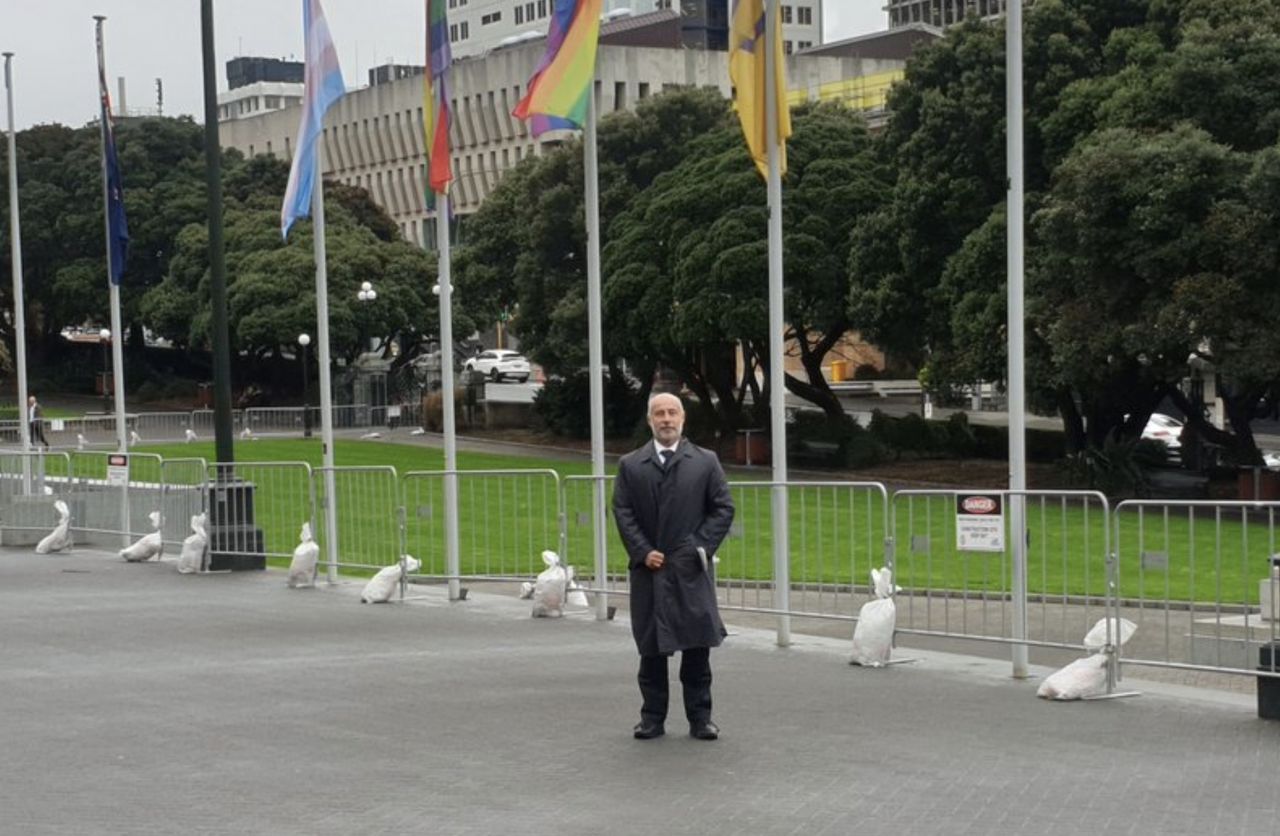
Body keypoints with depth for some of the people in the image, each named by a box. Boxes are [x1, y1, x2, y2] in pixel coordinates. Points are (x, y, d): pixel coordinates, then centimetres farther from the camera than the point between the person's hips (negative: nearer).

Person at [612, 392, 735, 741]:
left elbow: (723, 508, 5)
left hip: (691, 568, -1)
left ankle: (700, 718, 8)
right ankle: (652, 718, 12)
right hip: (649, 568, 1)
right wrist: (643, 551, -7)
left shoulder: (706, 462, 8)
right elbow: (622, 512, 4)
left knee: (697, 645, -1)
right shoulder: (630, 465, 8)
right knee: (651, 647, 4)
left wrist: (701, 546, -6)